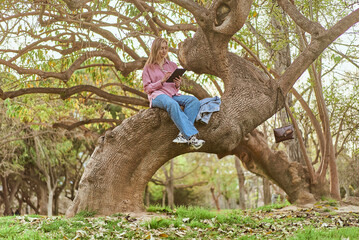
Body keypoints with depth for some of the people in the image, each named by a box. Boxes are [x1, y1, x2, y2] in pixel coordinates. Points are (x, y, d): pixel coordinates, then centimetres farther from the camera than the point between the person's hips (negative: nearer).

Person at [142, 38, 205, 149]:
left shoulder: (172, 65, 24)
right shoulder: (148, 67, 13)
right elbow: (147, 88, 5)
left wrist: (177, 85, 0)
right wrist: (162, 81, -10)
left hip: (173, 95, 5)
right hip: (157, 95, -5)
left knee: (194, 100, -26)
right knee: (173, 104, -40)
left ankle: (183, 134, -40)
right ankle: (191, 137, -50)